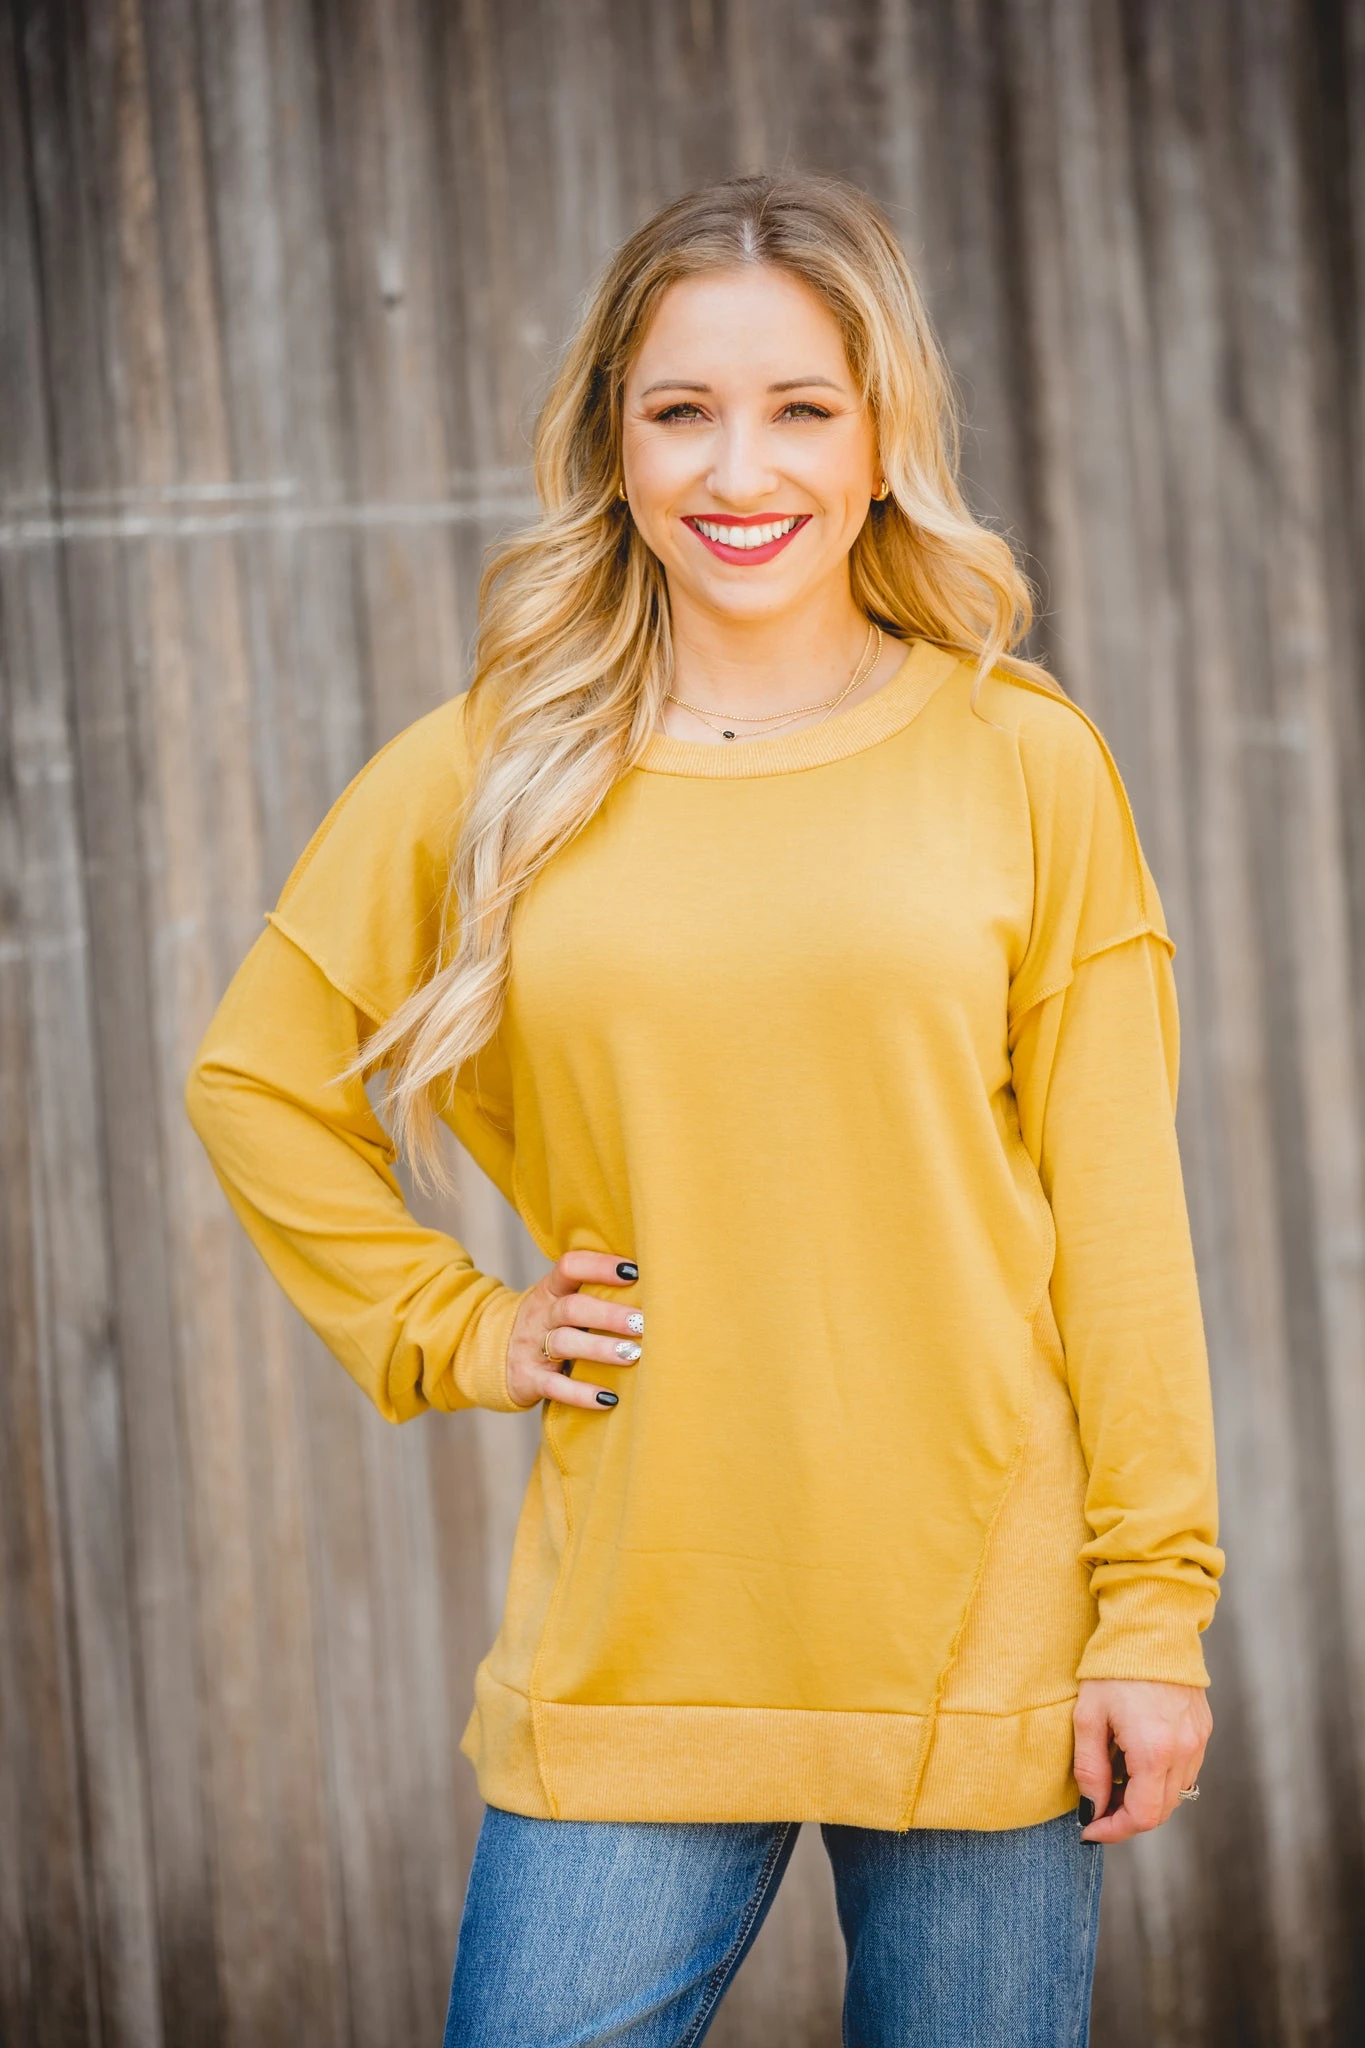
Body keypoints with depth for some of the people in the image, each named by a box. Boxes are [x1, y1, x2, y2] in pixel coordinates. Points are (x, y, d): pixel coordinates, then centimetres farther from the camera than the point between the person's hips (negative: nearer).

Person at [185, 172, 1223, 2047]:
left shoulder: (1026, 765, 0)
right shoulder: (488, 777, 2)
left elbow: (1115, 1207, 0)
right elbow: (260, 1078, 15)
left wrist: (1157, 1609, -2)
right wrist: (447, 1332, 4)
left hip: (978, 1623, -1)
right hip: (636, 1642, 1)